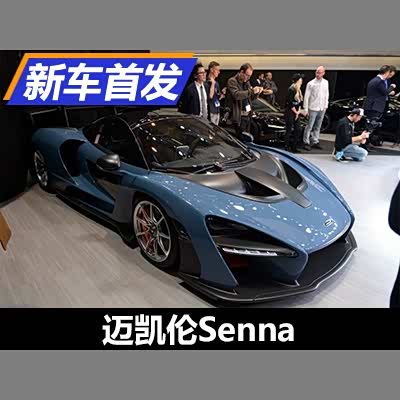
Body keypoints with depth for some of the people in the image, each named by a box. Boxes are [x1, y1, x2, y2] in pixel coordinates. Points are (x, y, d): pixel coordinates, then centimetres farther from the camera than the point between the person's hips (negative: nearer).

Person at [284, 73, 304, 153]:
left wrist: (298, 111, 3)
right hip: (290, 112, -8)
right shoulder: (291, 89, -13)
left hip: (296, 113, 8)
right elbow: (290, 103, -16)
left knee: (297, 130, 6)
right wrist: (295, 112, -8)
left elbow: (300, 101, 17)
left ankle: (294, 147, 14)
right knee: (289, 130, -4)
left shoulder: (299, 90, 14)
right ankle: (287, 147, 4)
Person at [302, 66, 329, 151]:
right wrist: (306, 109, -11)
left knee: (318, 127, 11)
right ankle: (306, 143, 6)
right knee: (309, 126, -1)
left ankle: (315, 142, 20)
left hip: (322, 109, 5)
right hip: (313, 108, -5)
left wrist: (325, 106, 10)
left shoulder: (326, 82, 7)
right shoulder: (311, 83, -7)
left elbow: (326, 95, 14)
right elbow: (306, 97, -8)